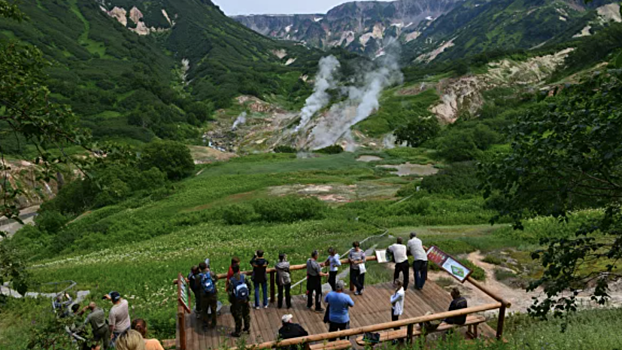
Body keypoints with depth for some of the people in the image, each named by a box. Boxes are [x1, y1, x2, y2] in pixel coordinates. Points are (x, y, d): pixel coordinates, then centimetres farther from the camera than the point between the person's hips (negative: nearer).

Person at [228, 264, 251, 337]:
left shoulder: (231, 280, -22)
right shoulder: (244, 276, -12)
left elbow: (230, 292, -19)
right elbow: (249, 286, -3)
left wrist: (231, 300, -2)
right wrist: (248, 295, 12)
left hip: (237, 301, -4)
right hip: (245, 299, 4)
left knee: (238, 317, 11)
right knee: (246, 314, 22)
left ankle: (238, 332, 24)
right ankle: (247, 328, 37)